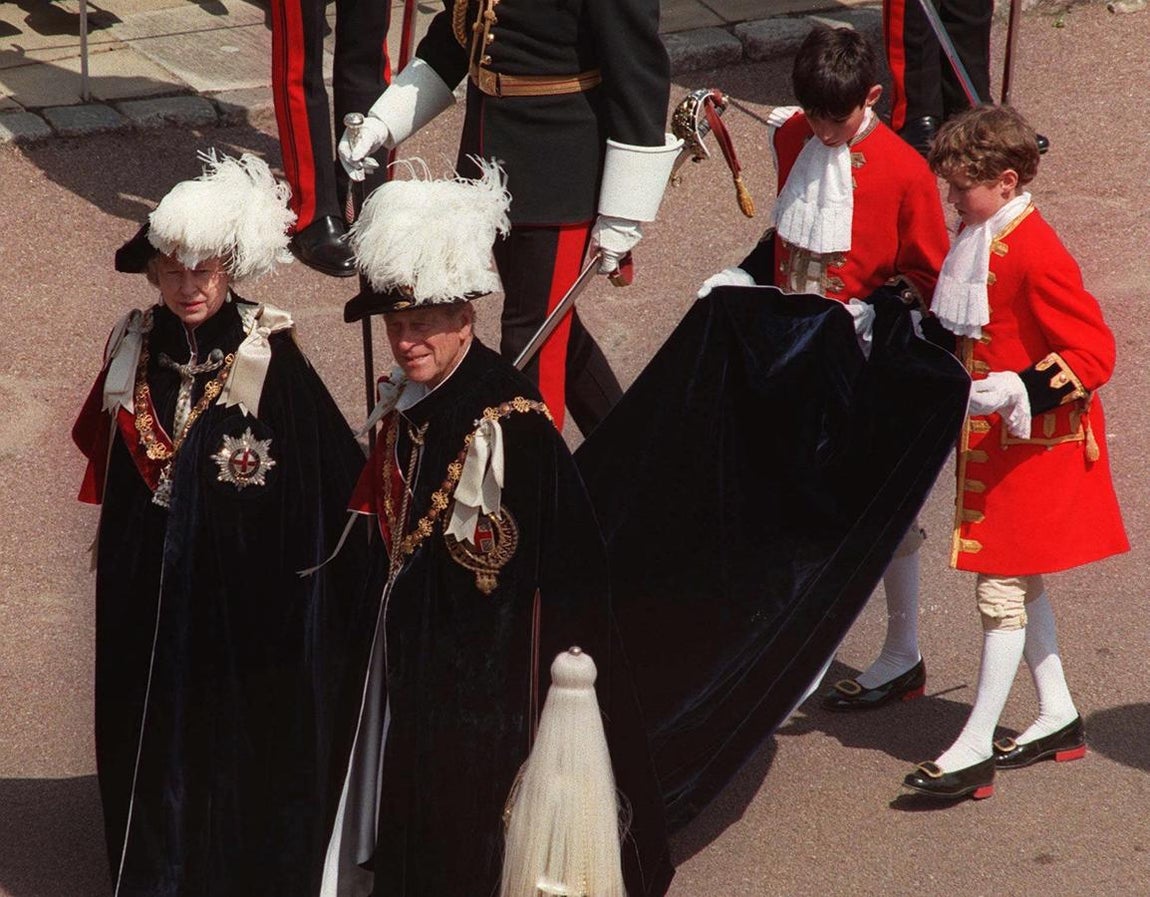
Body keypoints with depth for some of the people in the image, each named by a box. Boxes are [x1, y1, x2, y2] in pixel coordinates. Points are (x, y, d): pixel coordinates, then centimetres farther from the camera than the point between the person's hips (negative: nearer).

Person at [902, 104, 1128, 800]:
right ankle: (1058, 718, 28)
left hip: (1036, 447, -10)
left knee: (1004, 589, -6)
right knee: (1020, 582, 16)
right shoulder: (980, 241, 8)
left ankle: (976, 750, -3)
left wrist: (1021, 391, -33)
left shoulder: (1037, 255, -22)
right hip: (993, 440, 10)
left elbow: (1095, 353, -23)